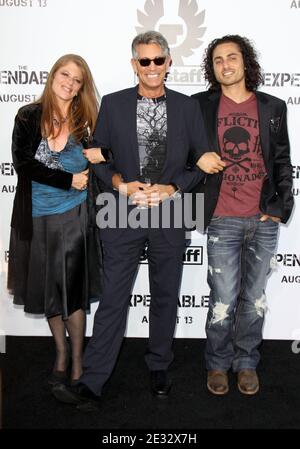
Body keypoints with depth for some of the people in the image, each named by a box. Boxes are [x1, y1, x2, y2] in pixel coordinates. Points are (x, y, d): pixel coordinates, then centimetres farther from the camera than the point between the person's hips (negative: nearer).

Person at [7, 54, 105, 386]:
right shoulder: (29, 117, -1)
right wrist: (69, 180, -14)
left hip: (73, 215, -1)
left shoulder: (86, 122, 1)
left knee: (71, 289, 1)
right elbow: (23, 163, -10)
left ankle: (77, 362, 15)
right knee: (48, 290, 12)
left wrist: (104, 154, -17)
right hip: (37, 218, 1)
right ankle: (61, 354, 32)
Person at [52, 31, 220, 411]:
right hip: (123, 216, -1)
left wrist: (172, 188, -9)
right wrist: (119, 183, -11)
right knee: (113, 300, 0)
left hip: (169, 216, 1)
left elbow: (203, 161, 5)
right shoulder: (113, 104, 3)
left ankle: (159, 369, 31)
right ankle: (91, 384, 9)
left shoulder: (187, 107, 4)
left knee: (165, 298, 13)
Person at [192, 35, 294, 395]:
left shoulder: (273, 108, 7)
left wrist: (282, 206, -1)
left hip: (264, 220, 2)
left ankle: (246, 363, 28)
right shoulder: (201, 106, 3)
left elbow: (282, 161, 8)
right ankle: (218, 364, 24)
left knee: (254, 299, 11)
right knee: (223, 300, 2)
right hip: (222, 221, -2)